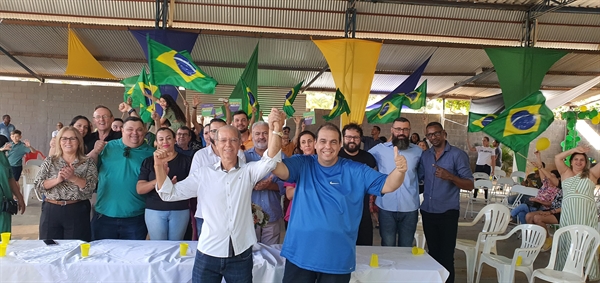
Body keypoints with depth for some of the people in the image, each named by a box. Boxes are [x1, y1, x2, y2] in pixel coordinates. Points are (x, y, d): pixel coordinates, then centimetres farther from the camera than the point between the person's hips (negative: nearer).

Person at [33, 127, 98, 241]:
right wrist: (57, 179, -16)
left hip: (78, 212, -1)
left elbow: (90, 187, -9)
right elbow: (37, 185, 0)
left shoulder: (88, 163, 2)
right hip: (51, 211, 2)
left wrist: (73, 177, -23)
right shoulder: (49, 161, 8)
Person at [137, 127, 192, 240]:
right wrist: (157, 181, -19)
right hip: (154, 210, 1)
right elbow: (139, 189, -1)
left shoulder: (185, 160, 3)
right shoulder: (149, 161, 6)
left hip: (180, 210, 0)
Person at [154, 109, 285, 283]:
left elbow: (270, 160, -18)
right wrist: (159, 166, -13)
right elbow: (169, 194, 4)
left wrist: (276, 129, -35)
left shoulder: (248, 171, 1)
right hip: (208, 255, 1)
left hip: (241, 256, 0)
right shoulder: (203, 175, 3)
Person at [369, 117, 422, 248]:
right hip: (386, 207, -1)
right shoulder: (379, 149, 0)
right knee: (387, 247, 9)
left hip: (410, 208, 1)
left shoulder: (418, 151, 6)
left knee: (406, 247, 14)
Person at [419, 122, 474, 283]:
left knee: (446, 256, -2)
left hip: (447, 213, -5)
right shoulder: (424, 156, 7)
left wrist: (450, 176, -26)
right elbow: (418, 178, 13)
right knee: (433, 253, 15)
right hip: (427, 212, 5)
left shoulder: (458, 155, -8)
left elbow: (470, 185, -12)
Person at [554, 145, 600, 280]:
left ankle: (588, 273, 3)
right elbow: (557, 158, 5)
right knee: (568, 242, 5)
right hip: (568, 213, 1)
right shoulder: (566, 173, 15)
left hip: (586, 214, -1)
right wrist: (574, 150, -2)